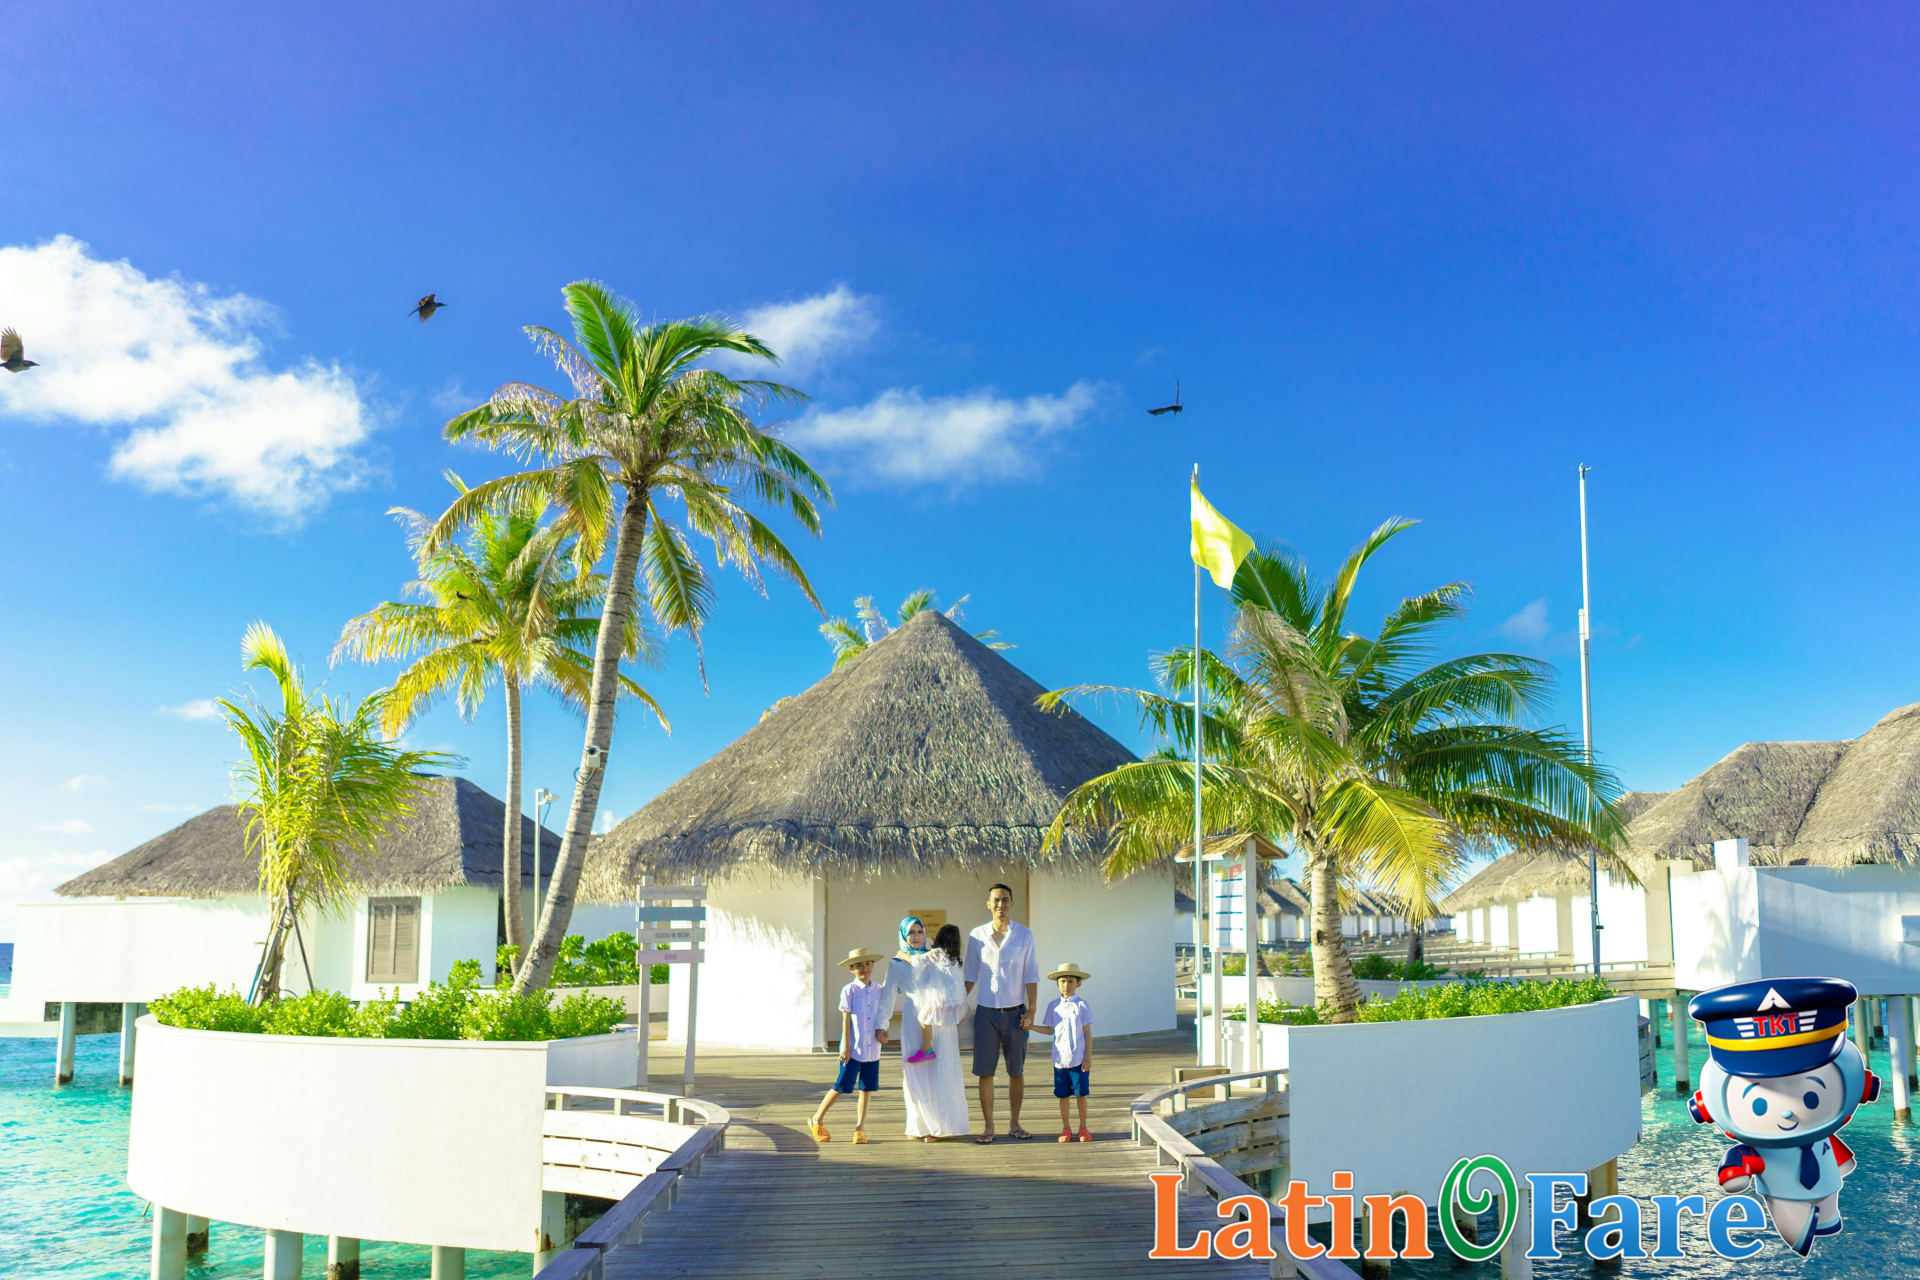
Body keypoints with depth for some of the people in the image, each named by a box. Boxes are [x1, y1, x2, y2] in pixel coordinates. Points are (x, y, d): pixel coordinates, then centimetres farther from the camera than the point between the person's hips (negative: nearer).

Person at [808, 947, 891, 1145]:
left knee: (867, 1089, 6)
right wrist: (846, 1046, -11)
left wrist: (882, 1032, -5)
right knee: (842, 1087, -2)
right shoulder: (849, 991, -7)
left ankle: (859, 1129, 15)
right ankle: (817, 1121, 16)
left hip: (872, 1051, 4)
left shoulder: (879, 991, 6)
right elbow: (846, 1019, -8)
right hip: (853, 1050, -4)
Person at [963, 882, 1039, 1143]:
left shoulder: (1024, 935, 1)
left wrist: (1031, 1010, -6)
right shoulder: (977, 936, 3)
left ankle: (1014, 1124, 18)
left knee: (1016, 1071, 6)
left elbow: (1031, 976, 0)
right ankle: (988, 1127, 8)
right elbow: (971, 976, 11)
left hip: (1015, 1011, 0)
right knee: (985, 1072, 0)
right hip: (986, 1012, 0)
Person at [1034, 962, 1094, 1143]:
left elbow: (1088, 1033, -3)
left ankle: (1083, 1127, 18)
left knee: (1081, 1094, 4)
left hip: (1079, 1059, -2)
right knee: (1062, 1095, 8)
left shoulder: (1081, 1004, -5)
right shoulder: (1053, 1005, 4)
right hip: (1060, 1058, 3)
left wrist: (1088, 1057, -5)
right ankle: (1065, 1128, 21)